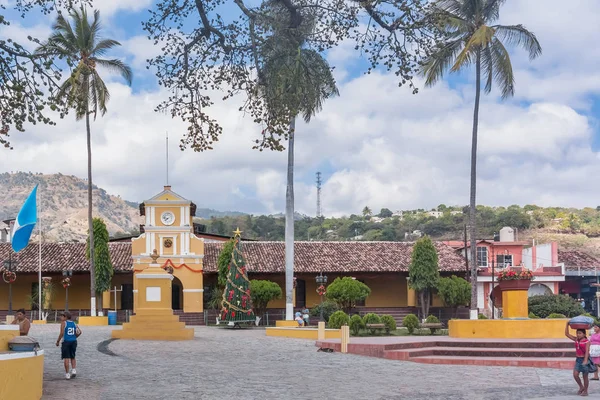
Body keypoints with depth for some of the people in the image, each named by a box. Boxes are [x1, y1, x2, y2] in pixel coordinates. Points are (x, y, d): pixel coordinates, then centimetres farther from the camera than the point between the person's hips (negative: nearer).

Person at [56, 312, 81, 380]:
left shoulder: (63, 323, -5)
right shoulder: (74, 323, 11)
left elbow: (62, 333, -14)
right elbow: (79, 332, 2)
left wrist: (58, 341, -6)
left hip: (66, 341, -5)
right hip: (74, 341, 5)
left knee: (66, 358, 0)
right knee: (72, 357, 18)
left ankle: (67, 374, -1)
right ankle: (74, 370, 1)